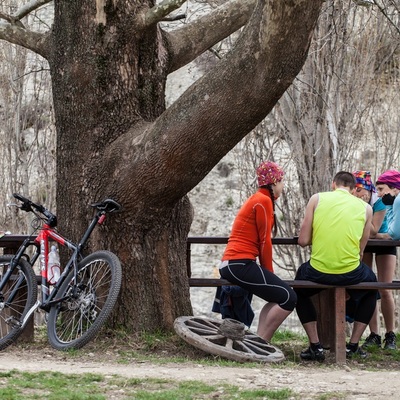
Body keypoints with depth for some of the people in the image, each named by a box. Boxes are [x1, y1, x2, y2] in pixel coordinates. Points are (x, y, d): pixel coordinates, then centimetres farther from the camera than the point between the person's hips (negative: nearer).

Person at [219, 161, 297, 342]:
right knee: (288, 298, -13)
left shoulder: (256, 199, 23)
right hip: (241, 264, -10)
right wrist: (269, 272, 0)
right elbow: (265, 242, -9)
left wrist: (267, 272, 13)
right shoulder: (264, 201, -8)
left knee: (278, 298, 14)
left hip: (230, 264, 10)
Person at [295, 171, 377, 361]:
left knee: (300, 290, 34)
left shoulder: (317, 199, 3)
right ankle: (353, 345, 28)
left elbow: (303, 241, 0)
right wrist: (349, 287, 21)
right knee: (370, 286, 35)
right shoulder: (365, 207, 6)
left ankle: (315, 346, 21)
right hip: (351, 272, 1)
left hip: (318, 271, -1)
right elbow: (360, 249, 9)